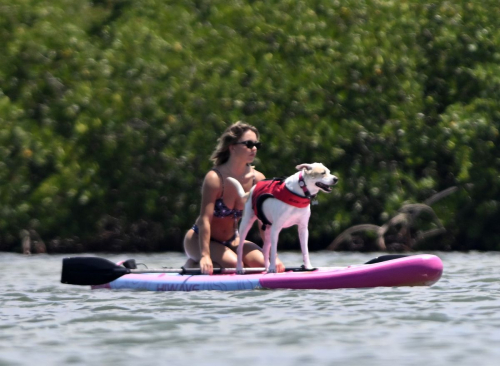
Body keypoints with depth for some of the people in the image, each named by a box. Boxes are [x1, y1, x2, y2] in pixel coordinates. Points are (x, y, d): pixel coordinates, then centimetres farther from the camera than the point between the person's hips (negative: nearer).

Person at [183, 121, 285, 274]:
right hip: (199, 240, -6)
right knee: (233, 264, -31)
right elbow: (205, 219, -28)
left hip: (231, 241, 6)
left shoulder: (258, 179, -8)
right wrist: (205, 256, -36)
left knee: (265, 263, -16)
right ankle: (194, 264, -2)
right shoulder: (215, 178, -23)